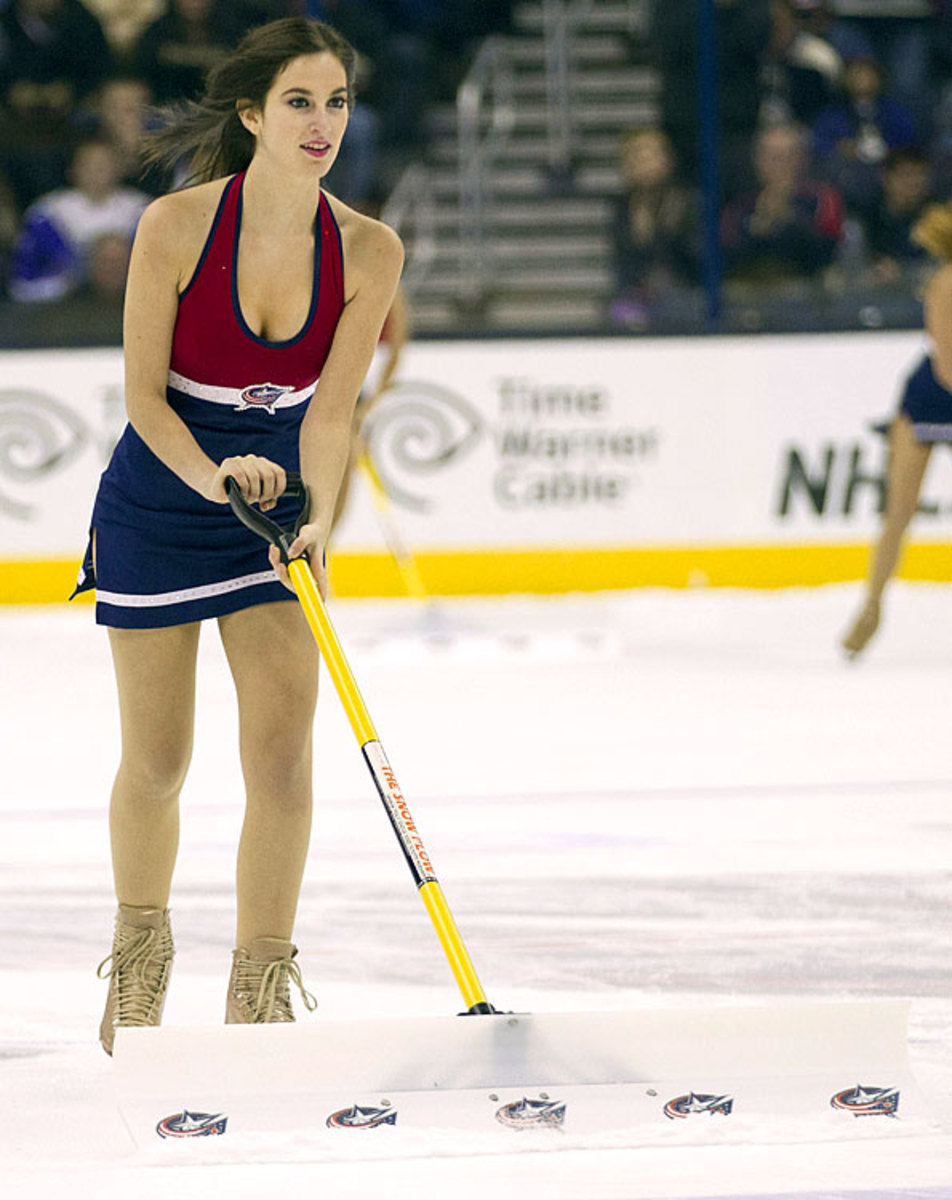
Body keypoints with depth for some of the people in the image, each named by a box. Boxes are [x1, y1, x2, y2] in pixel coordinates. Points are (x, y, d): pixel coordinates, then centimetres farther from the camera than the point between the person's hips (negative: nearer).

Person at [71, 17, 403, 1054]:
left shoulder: (367, 253, -12)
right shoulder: (176, 228, -20)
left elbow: (329, 410, -14)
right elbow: (143, 393, -16)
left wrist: (314, 520, -31)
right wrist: (213, 474, -33)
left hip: (276, 502, 2)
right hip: (157, 502, -2)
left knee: (282, 751, -12)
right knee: (156, 761, 8)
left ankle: (259, 993, -7)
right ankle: (139, 951, 34)